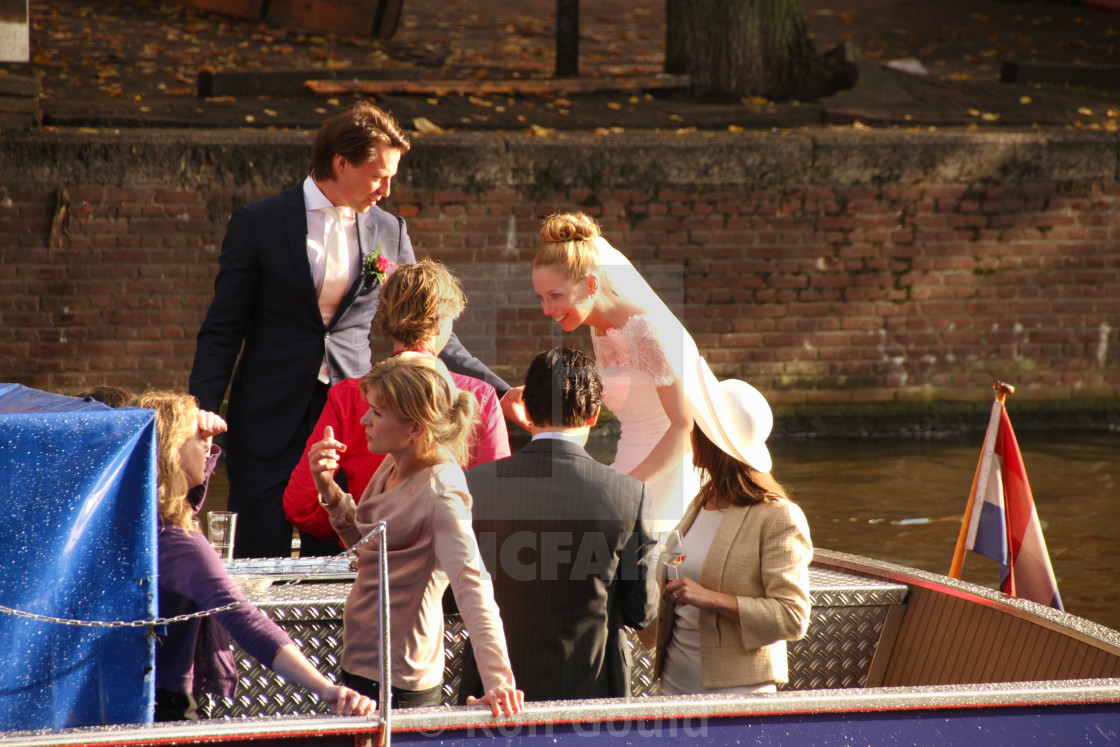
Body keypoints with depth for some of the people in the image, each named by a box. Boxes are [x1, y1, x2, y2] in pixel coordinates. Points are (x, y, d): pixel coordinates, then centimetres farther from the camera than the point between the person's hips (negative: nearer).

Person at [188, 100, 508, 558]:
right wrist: (200, 418, -5)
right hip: (269, 425, -2)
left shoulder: (390, 233, 9)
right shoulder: (259, 224, 0)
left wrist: (501, 392, 9)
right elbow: (222, 333, 2)